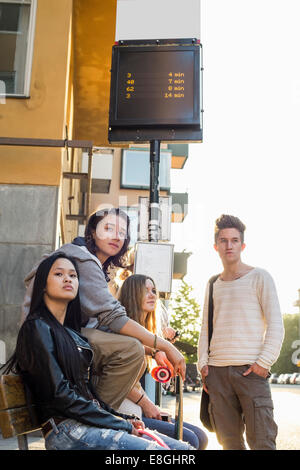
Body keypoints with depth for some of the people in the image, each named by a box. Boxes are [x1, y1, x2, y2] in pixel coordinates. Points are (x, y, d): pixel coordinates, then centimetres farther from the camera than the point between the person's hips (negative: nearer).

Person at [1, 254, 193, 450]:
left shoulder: (72, 333, 20)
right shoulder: (38, 328, -5)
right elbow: (59, 394, -13)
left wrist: (124, 419, 5)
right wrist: (121, 425, -10)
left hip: (91, 422, 8)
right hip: (66, 429, -8)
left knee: (181, 447, -5)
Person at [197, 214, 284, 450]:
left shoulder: (259, 277, 3)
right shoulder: (213, 285, 17)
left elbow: (275, 325, -2)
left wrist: (263, 363, -11)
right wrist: (203, 363, 5)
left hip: (251, 369, -4)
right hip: (217, 371, 4)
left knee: (262, 440, -7)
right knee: (228, 439, 7)